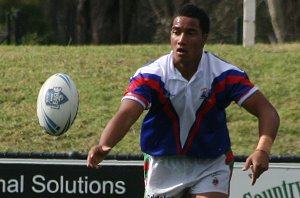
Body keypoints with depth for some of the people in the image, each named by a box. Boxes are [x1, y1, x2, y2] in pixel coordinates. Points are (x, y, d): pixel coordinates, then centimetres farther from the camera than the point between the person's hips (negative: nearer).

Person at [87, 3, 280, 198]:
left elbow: (266, 111, -18)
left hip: (211, 166, -1)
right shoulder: (150, 75, -17)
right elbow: (126, 115, -30)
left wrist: (263, 150, -38)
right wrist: (104, 146, -51)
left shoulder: (224, 74, -16)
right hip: (163, 165, 1)